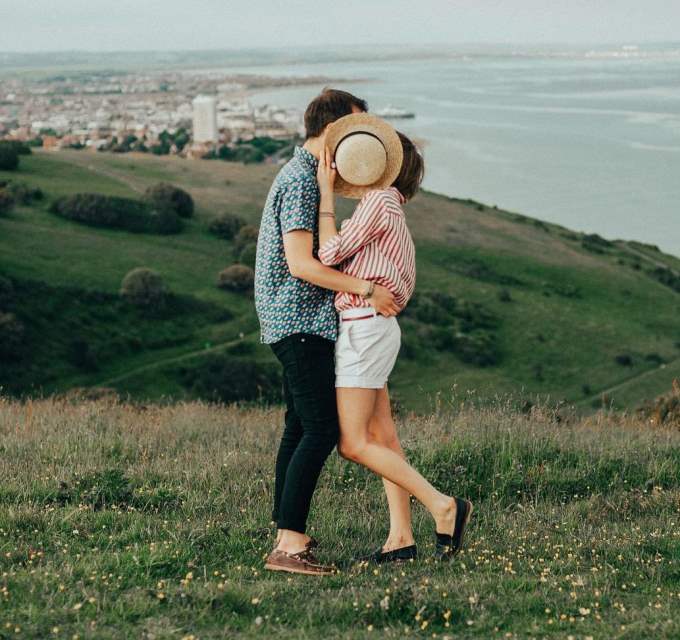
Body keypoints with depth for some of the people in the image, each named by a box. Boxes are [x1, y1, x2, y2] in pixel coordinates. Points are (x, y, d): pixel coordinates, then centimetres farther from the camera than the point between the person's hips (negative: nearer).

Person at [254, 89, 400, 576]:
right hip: (301, 322, -11)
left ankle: (288, 533, 18)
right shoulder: (301, 181, -16)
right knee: (322, 430, -14)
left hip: (298, 322, 11)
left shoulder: (307, 174, 17)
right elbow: (301, 265, -22)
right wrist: (367, 289, -18)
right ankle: (289, 545, -16)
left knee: (300, 426, 13)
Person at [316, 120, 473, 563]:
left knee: (352, 444, -9)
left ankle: (444, 506, -9)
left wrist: (326, 191, -10)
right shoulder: (391, 210, 17)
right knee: (382, 440, 8)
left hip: (364, 326, -10)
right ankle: (401, 537, 8)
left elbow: (330, 252, -15)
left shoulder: (380, 199, -11)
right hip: (371, 327, 10)